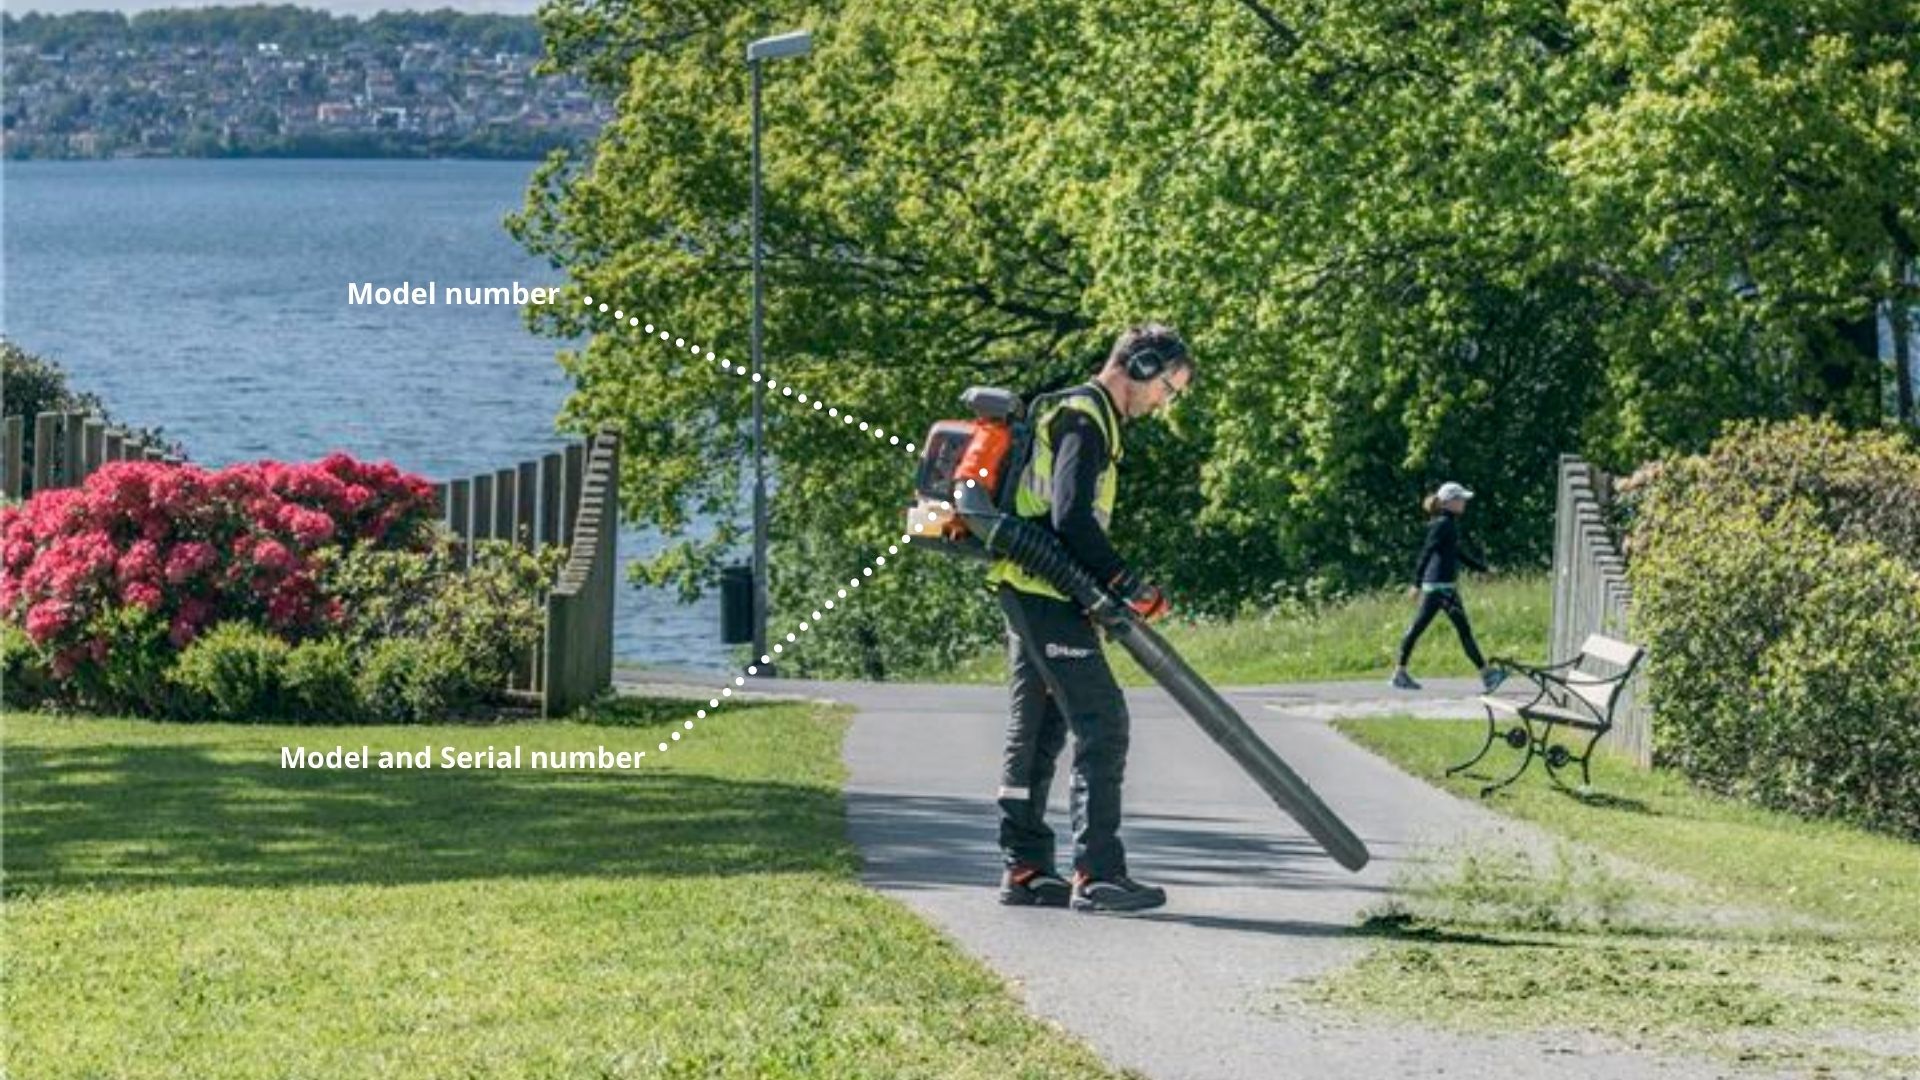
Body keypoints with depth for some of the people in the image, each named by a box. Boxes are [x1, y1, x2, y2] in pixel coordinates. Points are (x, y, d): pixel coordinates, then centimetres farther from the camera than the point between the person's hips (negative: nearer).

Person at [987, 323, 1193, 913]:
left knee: (1037, 728, 13)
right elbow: (1071, 518, -22)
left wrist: (1113, 588, 15)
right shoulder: (1085, 416, -12)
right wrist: (1128, 582, -18)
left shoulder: (1087, 414, 21)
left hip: (1025, 590, 11)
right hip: (1046, 591, -11)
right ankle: (1097, 874, -14)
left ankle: (1025, 869, 17)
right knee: (1101, 722, -12)